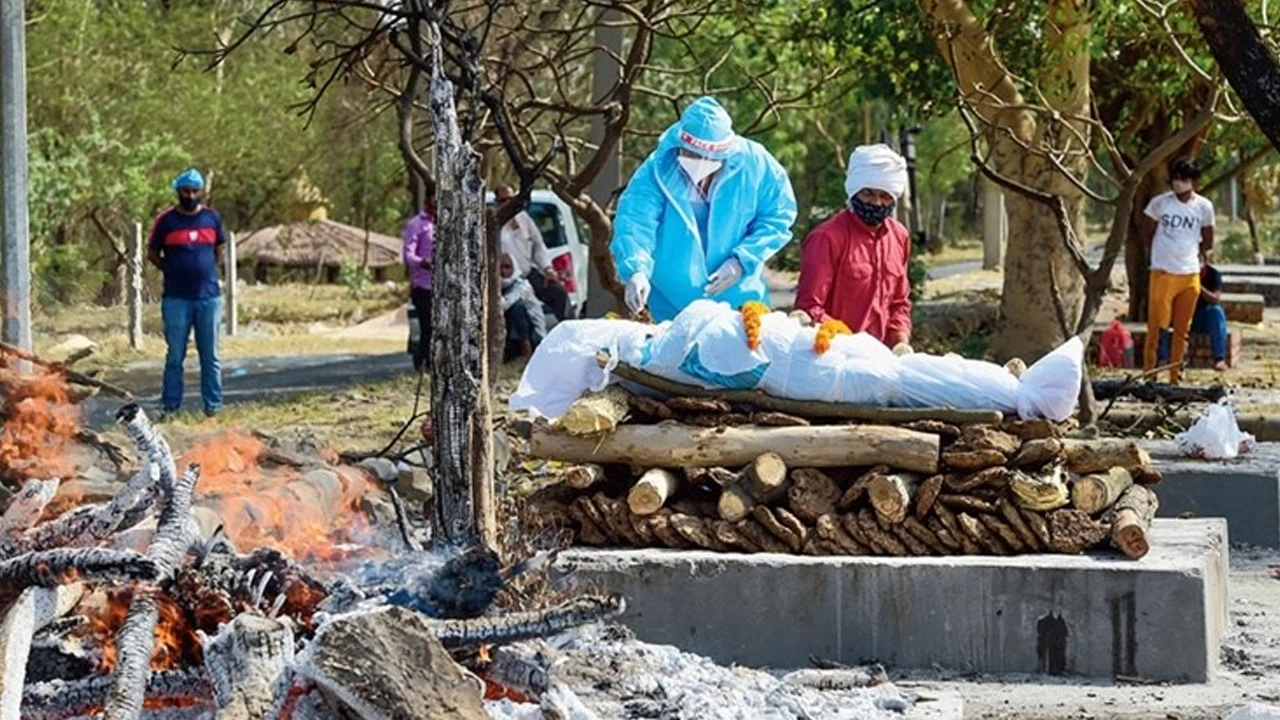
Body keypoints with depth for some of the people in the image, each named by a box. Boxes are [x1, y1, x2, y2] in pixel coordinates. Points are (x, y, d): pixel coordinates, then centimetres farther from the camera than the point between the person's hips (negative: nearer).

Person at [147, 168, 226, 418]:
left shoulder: (212, 218, 6)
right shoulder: (166, 220, -2)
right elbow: (152, 254, 7)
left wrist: (207, 274, 9)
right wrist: (174, 271, 1)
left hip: (209, 297, 2)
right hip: (176, 299, -2)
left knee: (210, 356, 6)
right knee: (175, 356, 2)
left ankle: (213, 405, 11)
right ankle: (169, 406, 6)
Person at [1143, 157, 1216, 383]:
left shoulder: (1204, 207, 1)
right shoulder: (1159, 203, -3)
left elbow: (1207, 243, 13)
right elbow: (1147, 233, 9)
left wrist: (1190, 255, 12)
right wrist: (1163, 253, 11)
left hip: (1190, 275, 2)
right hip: (1162, 273, -2)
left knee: (1182, 330, 6)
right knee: (1155, 326, -4)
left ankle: (1175, 376, 13)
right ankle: (1148, 373, 2)